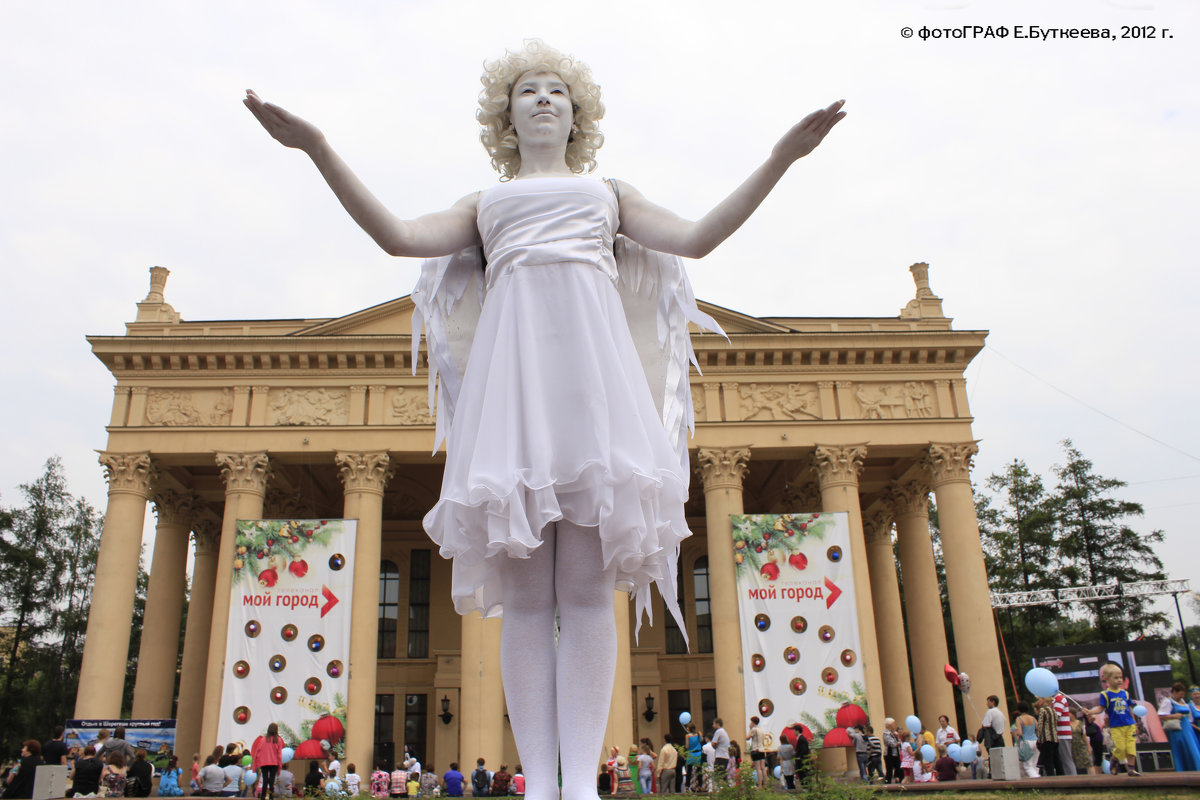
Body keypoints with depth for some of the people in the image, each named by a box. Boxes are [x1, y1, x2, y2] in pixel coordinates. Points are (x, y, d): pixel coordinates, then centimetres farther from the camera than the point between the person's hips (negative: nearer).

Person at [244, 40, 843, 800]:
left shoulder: (610, 192, 29)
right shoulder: (484, 204, 29)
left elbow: (698, 237, 15)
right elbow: (397, 235, 13)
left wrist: (783, 155, 9)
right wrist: (319, 148, 5)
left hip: (594, 356, 0)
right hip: (512, 365, 1)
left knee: (587, 589, -10)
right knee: (526, 595, -8)